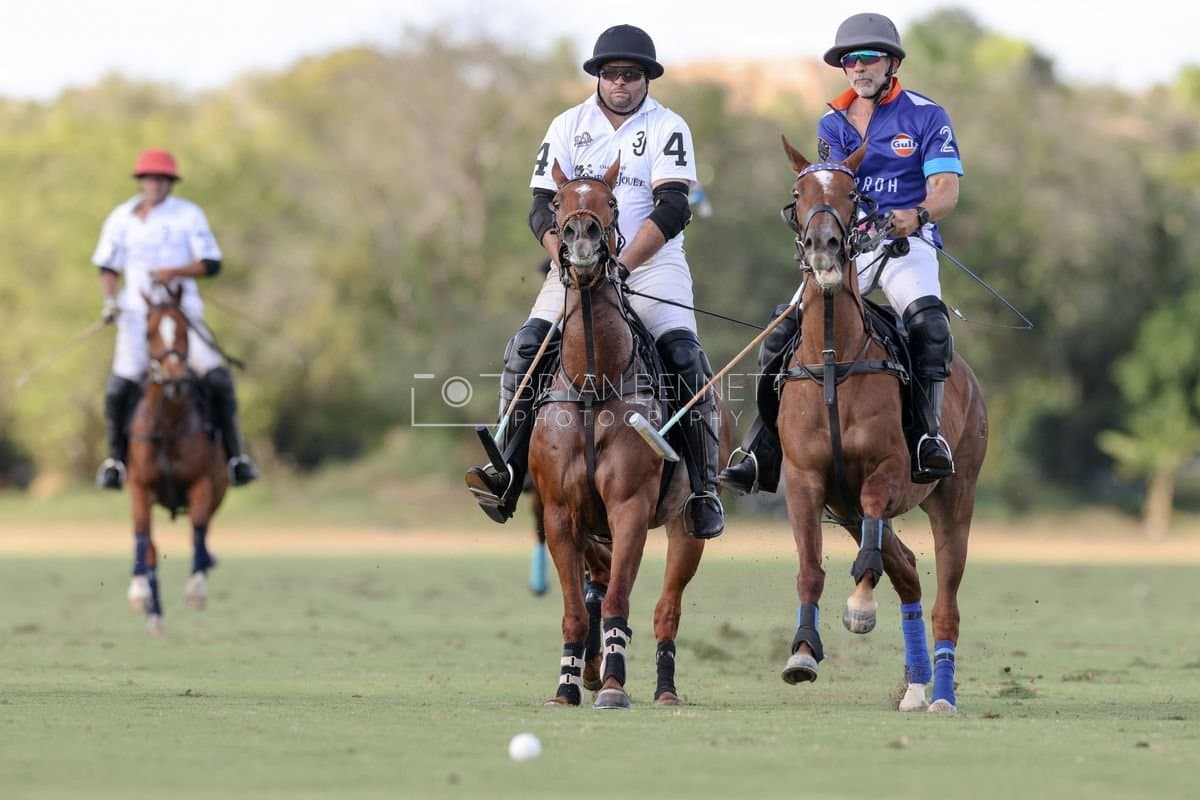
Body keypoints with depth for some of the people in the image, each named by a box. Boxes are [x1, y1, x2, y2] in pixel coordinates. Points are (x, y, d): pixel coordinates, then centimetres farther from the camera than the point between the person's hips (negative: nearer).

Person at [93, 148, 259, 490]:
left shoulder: (188, 215, 0)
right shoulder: (121, 219, 6)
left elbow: (211, 264, -3)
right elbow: (108, 267, 15)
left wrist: (175, 272, -18)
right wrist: (109, 299, -3)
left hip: (183, 310, -1)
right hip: (137, 312, 1)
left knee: (217, 378, -16)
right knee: (120, 386, -15)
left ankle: (235, 455, -4)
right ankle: (115, 458, 4)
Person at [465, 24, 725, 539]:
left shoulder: (668, 128, -2)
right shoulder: (569, 126, 6)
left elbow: (671, 210, -14)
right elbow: (542, 208, 2)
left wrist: (622, 265, -26)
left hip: (652, 264, -2)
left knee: (685, 358, -21)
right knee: (524, 350, -17)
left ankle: (705, 487, -15)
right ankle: (507, 473, -16)